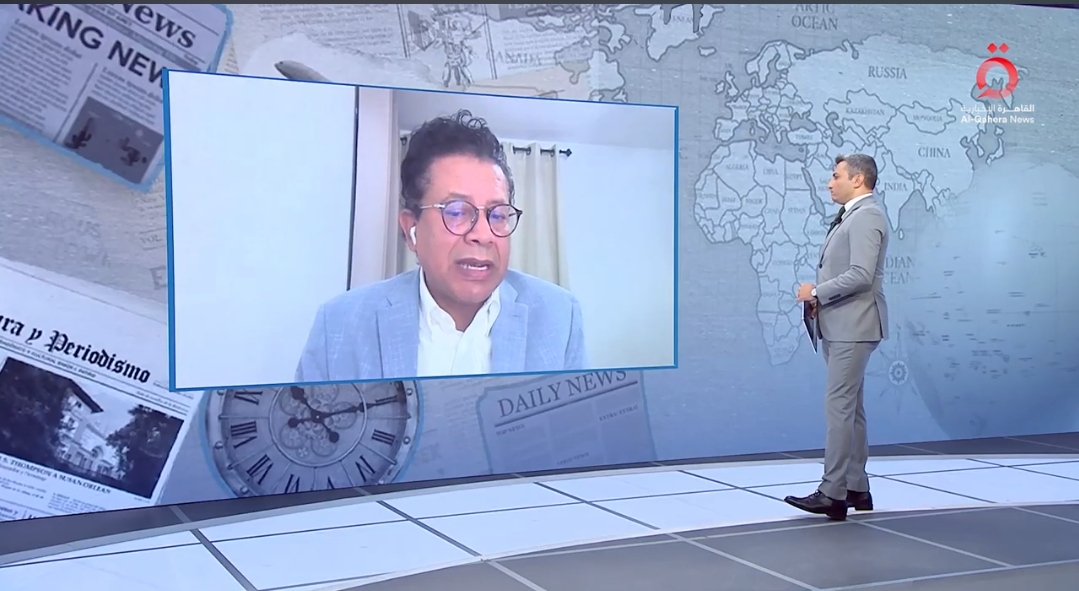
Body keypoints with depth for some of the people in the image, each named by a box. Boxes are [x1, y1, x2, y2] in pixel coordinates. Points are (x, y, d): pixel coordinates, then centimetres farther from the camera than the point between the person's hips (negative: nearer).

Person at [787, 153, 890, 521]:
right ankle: (856, 488, 19)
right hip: (838, 326, 10)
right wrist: (820, 299, 5)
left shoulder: (867, 217, -13)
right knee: (849, 408, 12)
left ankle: (833, 493, -7)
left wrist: (816, 292, -14)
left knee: (840, 407, -10)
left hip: (853, 327, -10)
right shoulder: (851, 216, 18)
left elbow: (861, 275, -23)